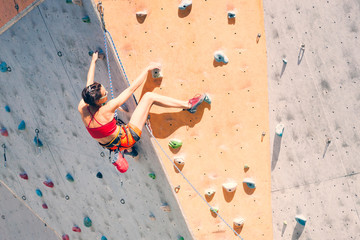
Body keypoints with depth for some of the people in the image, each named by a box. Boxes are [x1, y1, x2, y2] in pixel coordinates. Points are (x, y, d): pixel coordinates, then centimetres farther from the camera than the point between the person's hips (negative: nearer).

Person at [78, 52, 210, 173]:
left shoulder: (82, 107, -16)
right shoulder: (106, 110, -32)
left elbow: (89, 82, 4)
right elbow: (131, 88, -22)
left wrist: (93, 61, 19)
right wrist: (147, 69, -10)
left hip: (109, 145, 7)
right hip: (128, 137, -7)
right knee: (149, 96, -10)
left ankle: (118, 153, 26)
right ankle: (188, 105, 0)